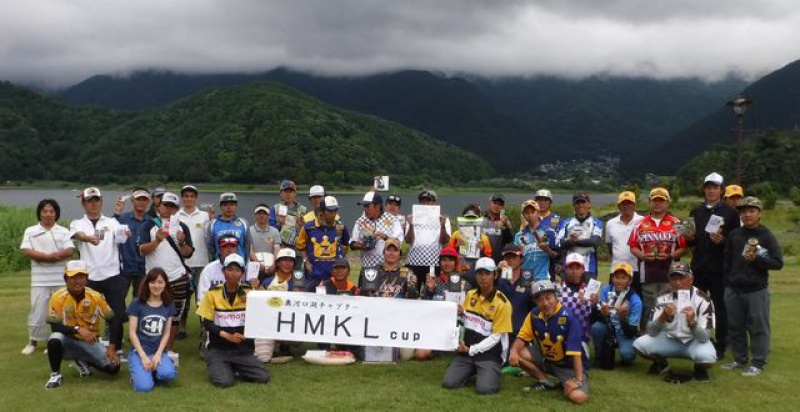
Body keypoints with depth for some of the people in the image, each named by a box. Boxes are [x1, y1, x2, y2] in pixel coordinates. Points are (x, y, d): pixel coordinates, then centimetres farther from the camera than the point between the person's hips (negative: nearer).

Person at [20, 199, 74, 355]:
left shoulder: (64, 231, 6)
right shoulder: (30, 231, 5)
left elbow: (69, 251, -7)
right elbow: (27, 251, -7)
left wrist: (43, 257, -16)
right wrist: (50, 256, -17)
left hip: (61, 279, 1)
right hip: (40, 280, 0)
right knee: (37, 310, 1)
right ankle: (33, 341, 14)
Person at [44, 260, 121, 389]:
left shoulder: (95, 296, -11)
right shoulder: (58, 297, -16)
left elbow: (113, 320, -6)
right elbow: (55, 326, -17)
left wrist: (112, 348, -14)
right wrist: (78, 329, -33)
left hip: (90, 342, 2)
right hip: (68, 341, -2)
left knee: (113, 367, -15)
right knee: (55, 339, -37)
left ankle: (83, 361, 17)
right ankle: (55, 375, -10)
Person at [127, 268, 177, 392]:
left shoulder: (169, 305, 5)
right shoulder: (137, 303, -4)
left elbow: (166, 333, 5)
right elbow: (132, 332, -6)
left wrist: (158, 354, -10)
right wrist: (143, 356, -13)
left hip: (158, 351, 2)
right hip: (138, 351, -2)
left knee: (168, 374, -31)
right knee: (144, 386, -26)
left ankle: (154, 372, 3)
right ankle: (139, 373, 8)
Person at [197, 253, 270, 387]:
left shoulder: (249, 292, 1)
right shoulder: (213, 293, -3)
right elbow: (207, 324, -3)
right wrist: (227, 336, -17)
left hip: (243, 349, 2)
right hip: (218, 348, -2)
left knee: (264, 377, -14)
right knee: (224, 381, -25)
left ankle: (233, 369, 12)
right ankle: (217, 367, 10)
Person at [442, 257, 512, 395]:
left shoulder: (502, 303, -12)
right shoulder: (470, 295, 8)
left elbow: (496, 336, -12)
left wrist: (471, 350, -15)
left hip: (489, 353, -4)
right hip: (466, 349, 4)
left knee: (484, 388, -26)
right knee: (449, 383, -15)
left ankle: (491, 372, 8)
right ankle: (471, 371, 14)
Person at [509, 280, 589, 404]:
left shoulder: (568, 317, -27)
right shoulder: (534, 314, -10)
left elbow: (575, 351, -28)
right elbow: (523, 337, -1)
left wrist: (578, 380, -29)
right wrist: (514, 351, -23)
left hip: (570, 365, -5)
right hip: (546, 359, 6)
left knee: (578, 397, -30)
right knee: (519, 353, -15)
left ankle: (565, 383, 6)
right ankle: (546, 382, 2)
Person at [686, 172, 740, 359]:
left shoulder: (731, 213, 0)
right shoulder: (695, 212, 13)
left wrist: (722, 240, -21)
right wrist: (690, 238, -4)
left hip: (719, 270, -4)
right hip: (698, 267, 4)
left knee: (720, 308, 3)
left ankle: (720, 346, 12)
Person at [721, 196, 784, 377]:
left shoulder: (767, 236, -4)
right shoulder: (733, 235, 8)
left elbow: (778, 263, -6)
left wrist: (756, 259, -18)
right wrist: (727, 281, 8)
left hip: (757, 290, -4)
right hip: (733, 290, 5)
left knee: (758, 328, 1)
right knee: (735, 327, 11)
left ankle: (758, 363, 11)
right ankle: (740, 360, 24)